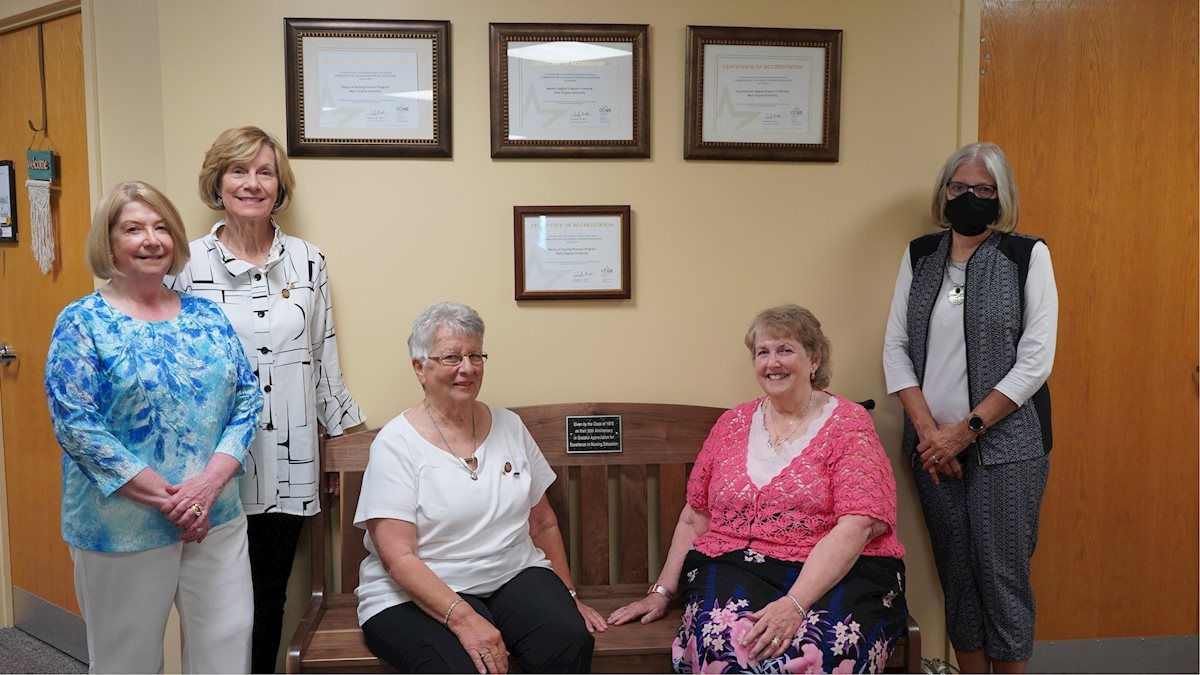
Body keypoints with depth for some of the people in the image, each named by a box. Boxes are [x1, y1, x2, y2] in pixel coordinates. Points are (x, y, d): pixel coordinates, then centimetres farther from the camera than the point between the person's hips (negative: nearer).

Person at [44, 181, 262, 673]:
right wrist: (165, 498, -16)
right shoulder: (81, 323, -5)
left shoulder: (207, 317, 7)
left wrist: (209, 482, -12)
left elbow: (247, 400, 3)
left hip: (217, 517, 4)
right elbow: (76, 425, -13)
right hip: (121, 527, -3)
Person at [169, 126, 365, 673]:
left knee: (271, 597, 13)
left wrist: (348, 439, 11)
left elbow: (325, 361, 10)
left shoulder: (308, 262, 5)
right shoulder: (188, 264, -2)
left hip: (288, 463, 2)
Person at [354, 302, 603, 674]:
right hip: (418, 596, -4)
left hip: (516, 576, 4)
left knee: (571, 639, -25)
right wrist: (462, 618, -25)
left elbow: (544, 523, 16)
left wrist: (569, 597, 11)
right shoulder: (395, 443, -6)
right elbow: (397, 557, -13)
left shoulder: (509, 426, 9)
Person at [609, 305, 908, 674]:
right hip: (736, 567, 3)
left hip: (839, 571, -2)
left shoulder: (848, 424, 1)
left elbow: (855, 527, -11)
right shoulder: (732, 424, 15)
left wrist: (795, 604, -23)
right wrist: (662, 591, 10)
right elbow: (694, 518, 19)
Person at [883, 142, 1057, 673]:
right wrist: (928, 430, -7)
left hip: (1005, 445, -3)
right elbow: (896, 348, 4)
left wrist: (966, 430, -12)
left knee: (1002, 576, 1)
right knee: (957, 575, 9)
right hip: (932, 444, 3)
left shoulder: (1028, 256, -2)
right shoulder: (920, 255, 8)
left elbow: (1034, 363, -8)